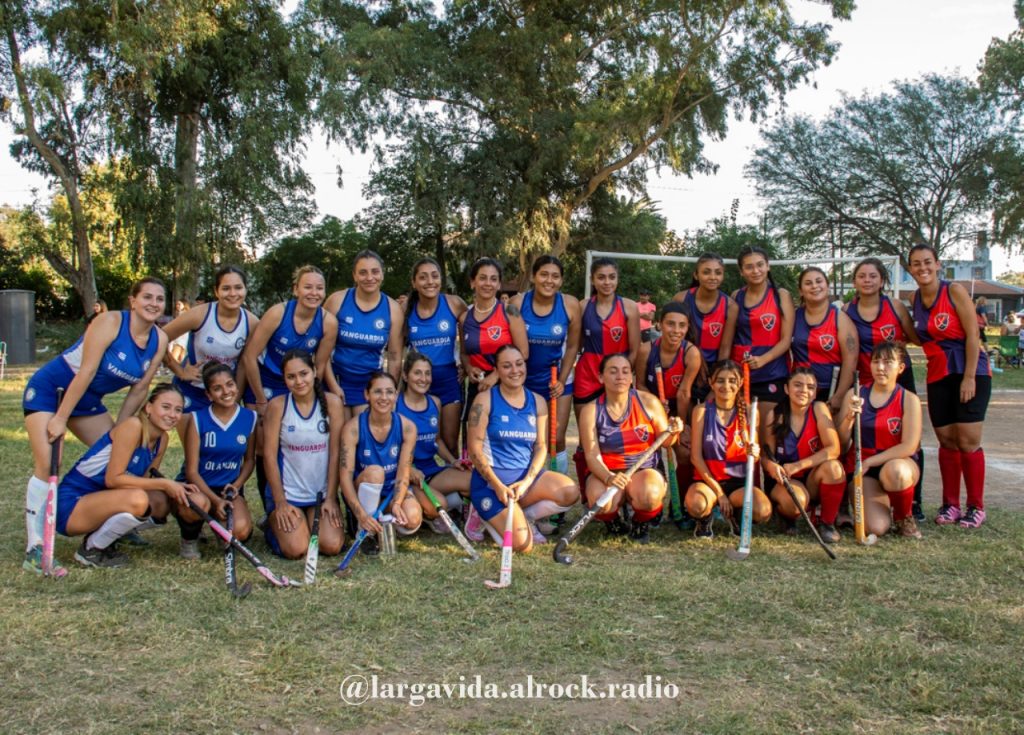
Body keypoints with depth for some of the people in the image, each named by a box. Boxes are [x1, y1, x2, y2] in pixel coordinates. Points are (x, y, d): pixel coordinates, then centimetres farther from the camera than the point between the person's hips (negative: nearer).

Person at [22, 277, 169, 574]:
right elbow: (86, 372, -25)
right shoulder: (110, 322, -23)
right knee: (46, 465, -16)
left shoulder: (160, 340, -5)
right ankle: (35, 548, -15)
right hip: (49, 390, -7)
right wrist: (61, 418, -25)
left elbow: (138, 390, -1)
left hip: (88, 400, 7)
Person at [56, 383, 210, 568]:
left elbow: (145, 481, 1)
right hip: (71, 505, -8)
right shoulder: (133, 426, -20)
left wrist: (176, 488, -16)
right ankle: (90, 549, -7)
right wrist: (165, 484, -22)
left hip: (103, 503, 8)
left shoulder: (162, 440, 5)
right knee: (138, 500, -32)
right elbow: (113, 478, -24)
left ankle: (105, 541, 10)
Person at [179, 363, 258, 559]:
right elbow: (192, 470, -10)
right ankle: (189, 538, -1)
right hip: (196, 485, -2)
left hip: (229, 487, 2)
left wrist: (236, 485, -9)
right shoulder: (197, 419, -9)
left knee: (241, 531, -27)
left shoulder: (250, 418, -1)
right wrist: (216, 500, -22)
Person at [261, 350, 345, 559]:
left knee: (332, 546, -15)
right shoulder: (277, 406, -8)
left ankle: (310, 523, 19)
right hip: (287, 492, -1)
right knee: (295, 549, -17)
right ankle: (274, 524, 18)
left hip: (322, 493, 2)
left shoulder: (331, 402, -5)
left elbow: (335, 453, -4)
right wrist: (280, 503, -10)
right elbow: (269, 455, -7)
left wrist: (331, 498, -7)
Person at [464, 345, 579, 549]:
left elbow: (541, 447, 5)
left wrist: (527, 481, -11)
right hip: (490, 480, -5)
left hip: (526, 476, 5)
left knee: (571, 493, -20)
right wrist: (498, 486, -17)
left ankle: (522, 516, 2)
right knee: (522, 544, -20)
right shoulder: (485, 400, -6)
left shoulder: (537, 402, 8)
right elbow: (475, 449, -9)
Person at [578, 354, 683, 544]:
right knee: (600, 500, -34)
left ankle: (641, 524, 6)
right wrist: (608, 478, -33)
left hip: (645, 470, 0)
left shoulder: (648, 402, -2)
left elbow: (665, 441, 7)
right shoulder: (591, 411, -6)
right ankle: (614, 520, 8)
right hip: (606, 472, 0)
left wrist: (673, 432, -19)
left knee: (650, 495, -35)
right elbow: (592, 456, -12)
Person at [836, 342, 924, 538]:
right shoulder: (855, 395, 1)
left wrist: (869, 462, -17)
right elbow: (840, 443, -1)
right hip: (863, 470, 1)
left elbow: (909, 447, -14)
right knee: (876, 528, -21)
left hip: (898, 463, -1)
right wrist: (849, 418, -20)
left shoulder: (909, 400, -5)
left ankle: (904, 518, -6)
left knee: (895, 471, -39)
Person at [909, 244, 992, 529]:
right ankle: (950, 504, 15)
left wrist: (969, 377, -16)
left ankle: (976, 506, 5)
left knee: (968, 441, -6)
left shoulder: (954, 291, -10)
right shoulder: (915, 299, 6)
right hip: (938, 376, 5)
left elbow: (972, 335, -12)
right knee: (946, 441, 6)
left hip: (969, 372, -5)